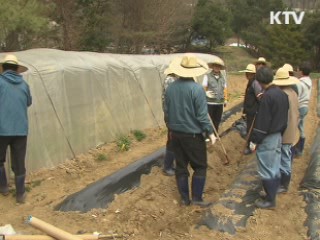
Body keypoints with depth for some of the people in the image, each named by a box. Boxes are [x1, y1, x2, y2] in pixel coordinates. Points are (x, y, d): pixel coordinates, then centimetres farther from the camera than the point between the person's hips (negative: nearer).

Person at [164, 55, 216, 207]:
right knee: (200, 166, 10)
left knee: (181, 166, 13)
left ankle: (184, 198, 22)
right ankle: (196, 198, 12)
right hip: (193, 134, -5)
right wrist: (210, 132, -7)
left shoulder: (170, 88, -1)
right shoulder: (197, 89, -19)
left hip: (175, 133, 6)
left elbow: (166, 111, 8)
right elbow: (202, 115, -18)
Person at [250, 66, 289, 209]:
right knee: (275, 168, 17)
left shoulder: (267, 97, -22)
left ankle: (270, 200, 12)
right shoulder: (282, 94, 5)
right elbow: (284, 117, 12)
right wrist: (280, 133, 21)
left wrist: (254, 140, -14)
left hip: (267, 138, -9)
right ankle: (272, 194, 29)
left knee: (266, 170, 2)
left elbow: (262, 121, -21)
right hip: (278, 136, 9)